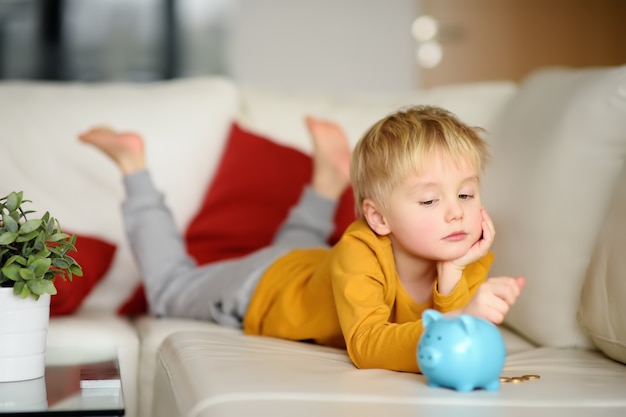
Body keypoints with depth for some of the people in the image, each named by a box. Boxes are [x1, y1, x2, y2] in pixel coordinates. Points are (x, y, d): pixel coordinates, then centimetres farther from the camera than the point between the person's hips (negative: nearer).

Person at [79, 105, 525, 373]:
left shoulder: (467, 261, -31)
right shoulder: (359, 253, -46)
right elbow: (368, 348, -55)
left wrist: (454, 275, -51)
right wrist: (461, 320, -69)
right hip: (261, 286, -4)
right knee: (170, 288, 22)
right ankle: (133, 162, 32)